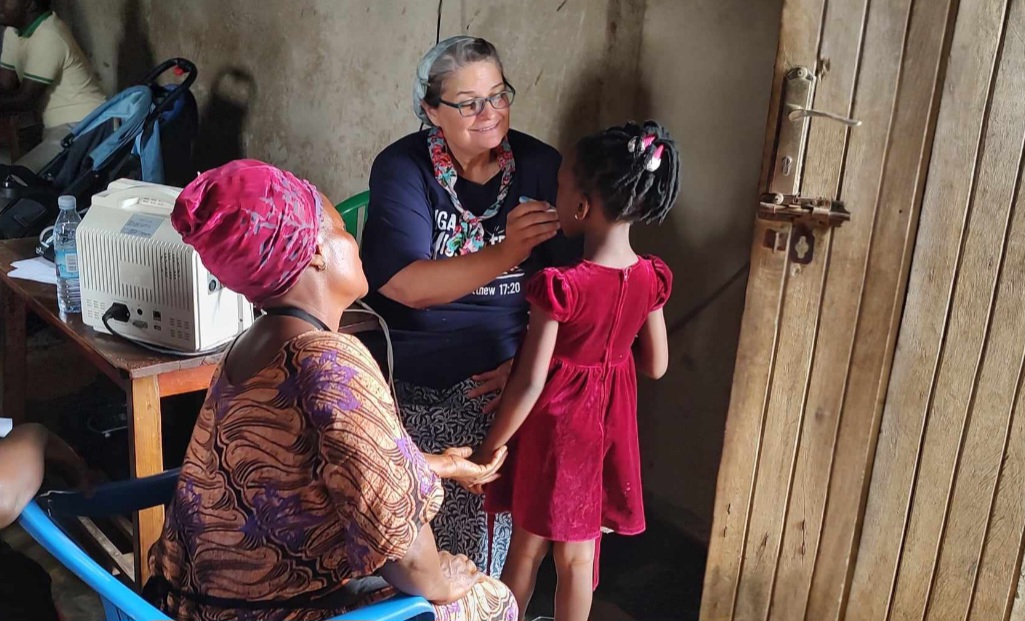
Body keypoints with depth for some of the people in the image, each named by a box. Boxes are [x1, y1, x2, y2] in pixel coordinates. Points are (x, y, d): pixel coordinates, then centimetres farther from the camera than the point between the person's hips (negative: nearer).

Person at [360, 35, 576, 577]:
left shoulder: (541, 166, 1)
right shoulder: (401, 168, -5)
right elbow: (405, 285, -18)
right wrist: (504, 255, -31)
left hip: (499, 376, 1)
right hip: (410, 376, -1)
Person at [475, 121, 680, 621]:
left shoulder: (560, 287, -25)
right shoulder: (650, 278, -9)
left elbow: (530, 385, -21)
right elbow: (655, 366, 2)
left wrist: (488, 451, -10)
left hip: (556, 426, -4)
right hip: (608, 424, 5)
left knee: (527, 550, 16)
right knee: (579, 557, 18)